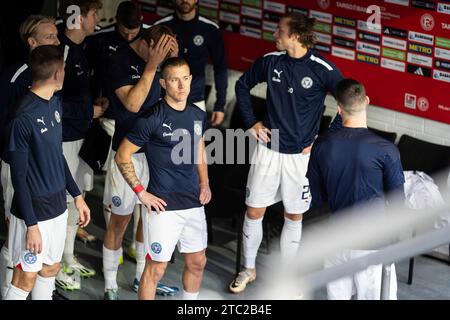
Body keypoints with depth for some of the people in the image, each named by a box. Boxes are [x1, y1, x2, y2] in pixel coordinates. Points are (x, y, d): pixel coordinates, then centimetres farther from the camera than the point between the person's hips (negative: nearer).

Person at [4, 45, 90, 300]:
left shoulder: (55, 102, 3)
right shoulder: (24, 117, -21)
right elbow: (18, 176, -17)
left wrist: (77, 196, 15)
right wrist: (31, 224, -18)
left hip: (58, 205, 8)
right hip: (33, 210, -8)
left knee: (51, 268, 16)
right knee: (26, 277, 2)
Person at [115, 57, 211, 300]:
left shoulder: (198, 115, 6)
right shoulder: (152, 118, -14)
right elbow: (122, 156, -9)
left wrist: (204, 183, 11)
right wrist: (141, 192, -12)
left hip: (194, 203, 7)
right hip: (163, 206, -7)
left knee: (197, 262, 17)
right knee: (156, 268, 0)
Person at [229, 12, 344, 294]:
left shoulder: (322, 69, -14)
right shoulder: (270, 61, -3)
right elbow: (243, 85, 15)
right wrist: (251, 122, 6)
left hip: (300, 154, -3)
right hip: (268, 148, 3)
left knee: (294, 217, 10)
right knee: (254, 211, 8)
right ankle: (249, 269, 28)